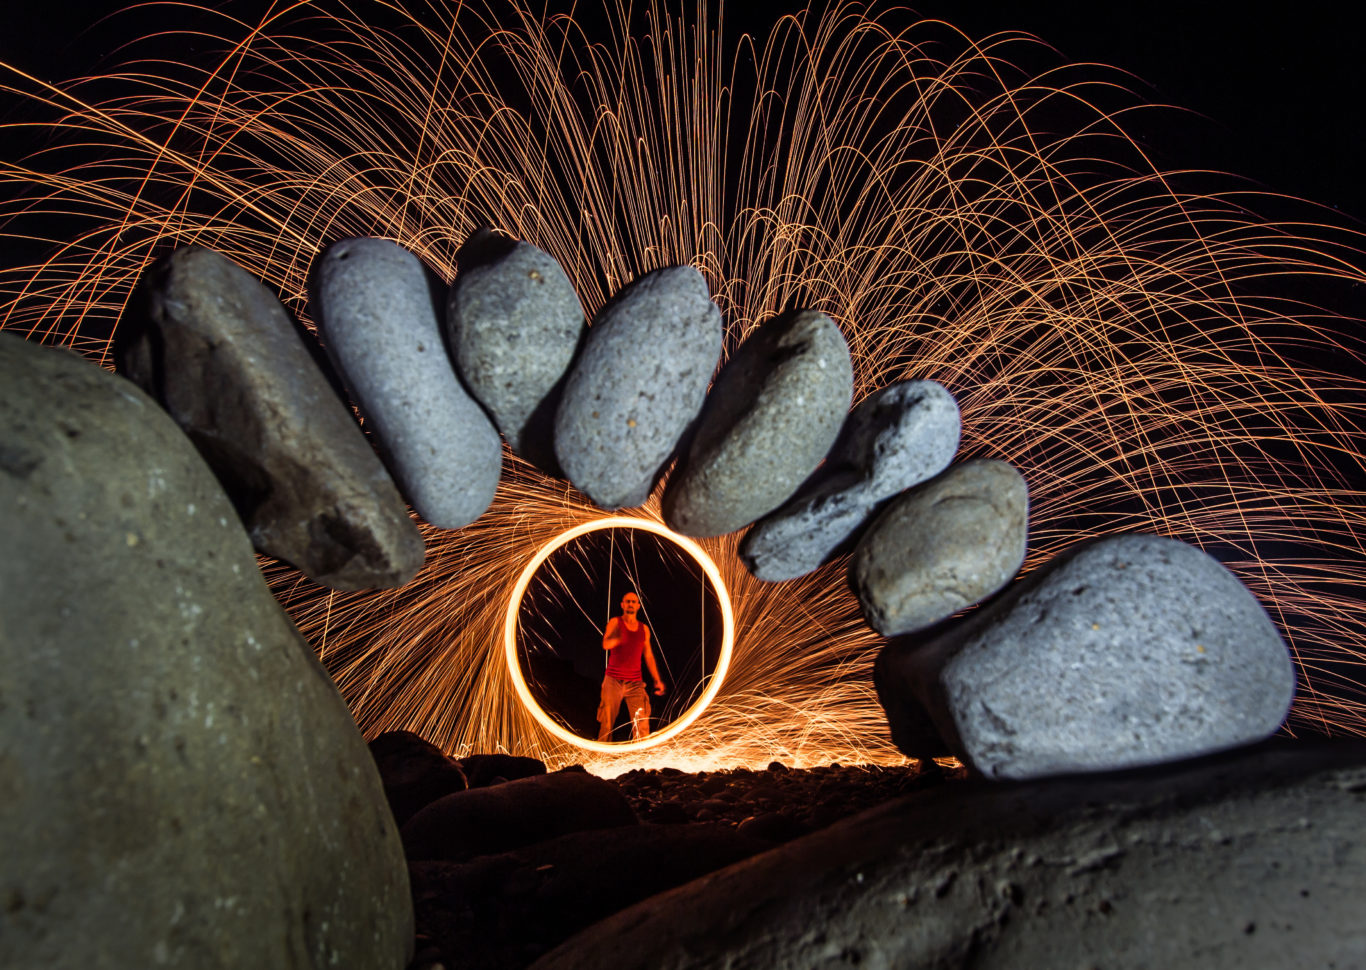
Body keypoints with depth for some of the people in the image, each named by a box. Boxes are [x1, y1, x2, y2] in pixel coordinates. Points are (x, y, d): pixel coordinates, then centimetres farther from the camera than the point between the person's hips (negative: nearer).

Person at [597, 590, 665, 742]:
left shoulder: (644, 629, 12)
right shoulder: (615, 622, 1)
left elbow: (648, 656, 17)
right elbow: (606, 644, -16)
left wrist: (657, 680, 11)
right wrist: (618, 638, -35)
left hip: (635, 683, 3)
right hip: (613, 681, -2)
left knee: (642, 724, -9)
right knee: (606, 723, 1)